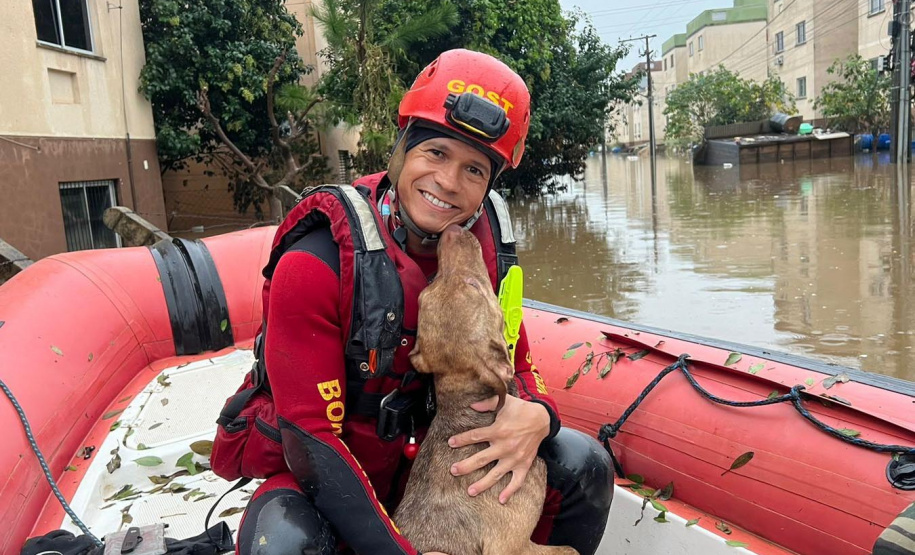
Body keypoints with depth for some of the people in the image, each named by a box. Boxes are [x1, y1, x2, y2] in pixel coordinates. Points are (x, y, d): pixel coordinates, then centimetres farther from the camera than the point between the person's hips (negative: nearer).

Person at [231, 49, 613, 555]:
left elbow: (517, 368, 1)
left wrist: (535, 415, -23)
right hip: (319, 479, -4)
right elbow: (310, 438, -24)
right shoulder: (315, 264, -25)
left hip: (432, 457, 5)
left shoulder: (482, 249, -8)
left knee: (583, 464, -8)